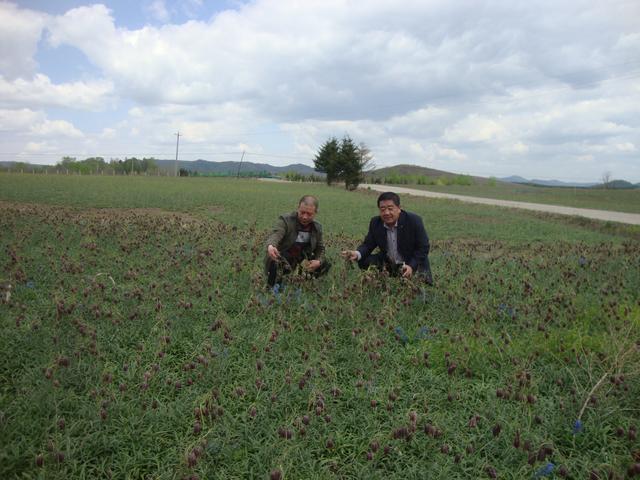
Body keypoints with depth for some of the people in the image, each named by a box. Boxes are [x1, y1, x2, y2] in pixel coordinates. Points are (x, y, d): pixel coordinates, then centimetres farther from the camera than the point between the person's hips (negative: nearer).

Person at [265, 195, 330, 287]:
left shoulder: (317, 227, 0)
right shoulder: (285, 220, -17)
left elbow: (320, 248, 12)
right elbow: (275, 234, -36)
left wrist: (319, 261, -10)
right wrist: (270, 246, -60)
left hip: (301, 261, 5)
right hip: (280, 259, -5)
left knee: (325, 265, -7)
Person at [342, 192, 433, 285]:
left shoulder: (414, 220, -18)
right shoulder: (375, 223, -8)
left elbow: (423, 248, -14)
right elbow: (368, 245, -2)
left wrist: (412, 266, -28)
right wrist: (357, 254, -26)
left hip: (414, 263, -3)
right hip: (388, 264, 4)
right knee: (364, 261, -14)